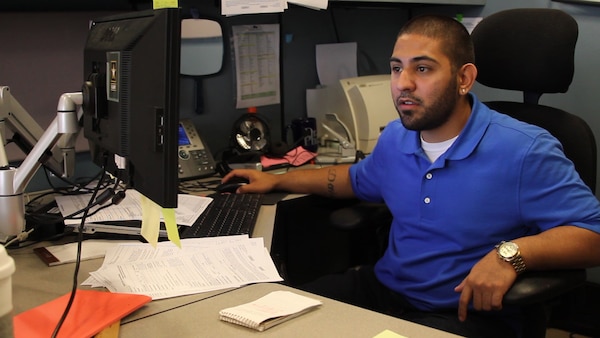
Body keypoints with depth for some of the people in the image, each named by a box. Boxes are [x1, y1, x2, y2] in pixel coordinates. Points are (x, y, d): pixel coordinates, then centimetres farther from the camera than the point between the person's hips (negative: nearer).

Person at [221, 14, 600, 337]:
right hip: (382, 288, 6)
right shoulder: (395, 138, 6)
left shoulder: (525, 151, -16)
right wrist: (277, 181, 27)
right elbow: (360, 178, 29)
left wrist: (511, 253, -34)